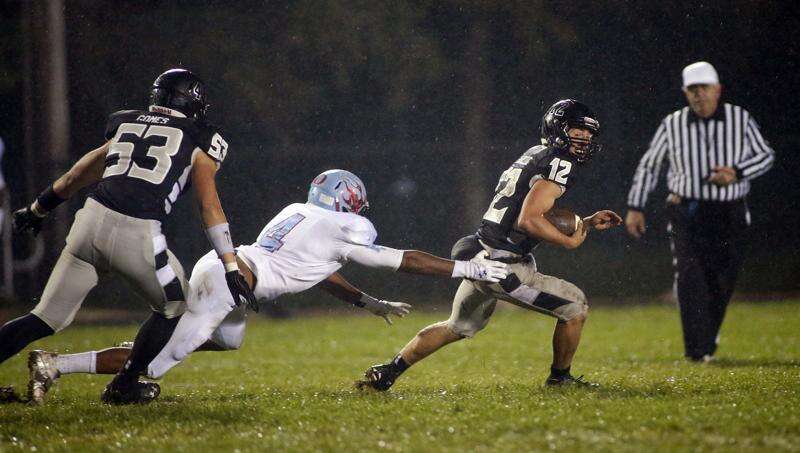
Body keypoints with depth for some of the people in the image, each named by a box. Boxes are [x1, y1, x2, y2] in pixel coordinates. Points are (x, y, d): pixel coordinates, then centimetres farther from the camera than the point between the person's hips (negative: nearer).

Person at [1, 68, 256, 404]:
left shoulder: (125, 126, 25)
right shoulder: (199, 141, 13)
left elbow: (73, 179, 34)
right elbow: (209, 206, 6)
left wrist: (36, 210, 48)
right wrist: (231, 267, 6)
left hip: (90, 223, 4)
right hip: (136, 236, -4)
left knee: (47, 318, 11)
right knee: (173, 309, 22)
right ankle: (123, 386, 24)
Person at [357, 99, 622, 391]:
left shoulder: (534, 157, 19)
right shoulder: (560, 163, -11)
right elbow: (528, 220, -22)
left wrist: (587, 223, 21)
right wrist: (570, 242, -12)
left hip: (480, 258, 9)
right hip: (505, 268, -9)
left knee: (456, 328, 27)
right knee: (575, 306, 5)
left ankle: (386, 373, 28)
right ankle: (560, 378, 20)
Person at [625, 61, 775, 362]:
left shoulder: (741, 119, 1)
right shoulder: (672, 125, 1)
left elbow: (766, 155, 9)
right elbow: (648, 165, 12)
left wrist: (737, 173, -10)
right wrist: (635, 207, 8)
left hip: (730, 214, 1)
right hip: (687, 211, -1)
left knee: (722, 283, 4)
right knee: (690, 275, -18)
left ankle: (706, 343, 24)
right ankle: (698, 349, -20)